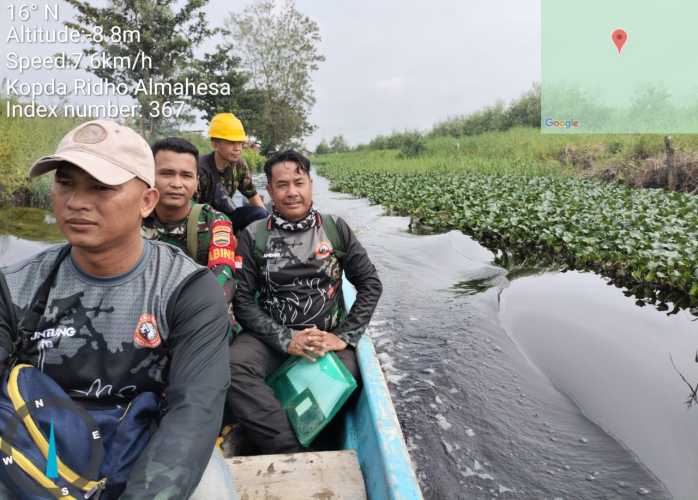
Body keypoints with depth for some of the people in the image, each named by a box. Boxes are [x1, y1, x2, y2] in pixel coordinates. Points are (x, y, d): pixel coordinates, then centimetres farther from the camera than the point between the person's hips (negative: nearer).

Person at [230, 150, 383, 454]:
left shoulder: (336, 229, 5)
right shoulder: (253, 236, 3)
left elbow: (370, 284, 5)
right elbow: (243, 301, -2)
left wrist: (344, 336, -7)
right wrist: (286, 339, -15)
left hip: (328, 336, 1)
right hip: (270, 335, 0)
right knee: (232, 366, -30)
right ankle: (295, 454, -25)